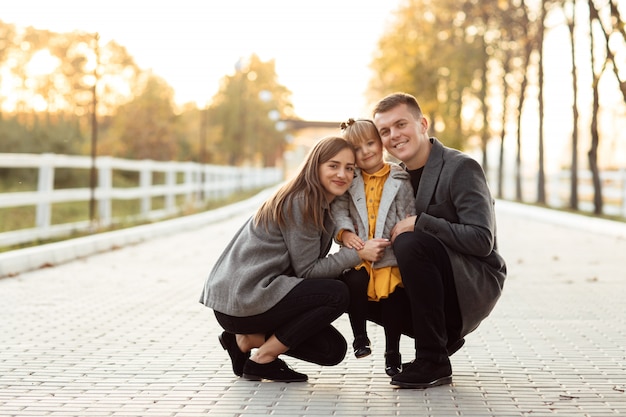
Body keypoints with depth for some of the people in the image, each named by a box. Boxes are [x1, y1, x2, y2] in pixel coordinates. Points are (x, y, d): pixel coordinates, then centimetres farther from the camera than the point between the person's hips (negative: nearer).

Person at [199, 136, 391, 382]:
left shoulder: (324, 207, 14)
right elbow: (307, 270, -16)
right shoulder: (299, 203, -16)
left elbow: (314, 264, 9)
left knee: (333, 350, 8)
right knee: (336, 294, -20)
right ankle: (262, 359, -10)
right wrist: (358, 254, -20)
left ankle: (247, 340, 9)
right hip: (241, 298, -10)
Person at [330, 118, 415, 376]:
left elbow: (408, 214, 1)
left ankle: (392, 352, 10)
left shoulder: (399, 179, 5)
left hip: (390, 256, -1)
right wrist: (345, 232, -14)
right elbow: (338, 209, 3)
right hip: (358, 252, 1)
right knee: (354, 282, -25)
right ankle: (359, 336, -4)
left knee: (391, 296, -10)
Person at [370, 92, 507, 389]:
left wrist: (419, 223, -24)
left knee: (411, 242, -31)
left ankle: (434, 361, -21)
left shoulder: (461, 168, -14)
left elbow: (482, 240, -22)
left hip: (476, 284, -7)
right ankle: (444, 335, 9)